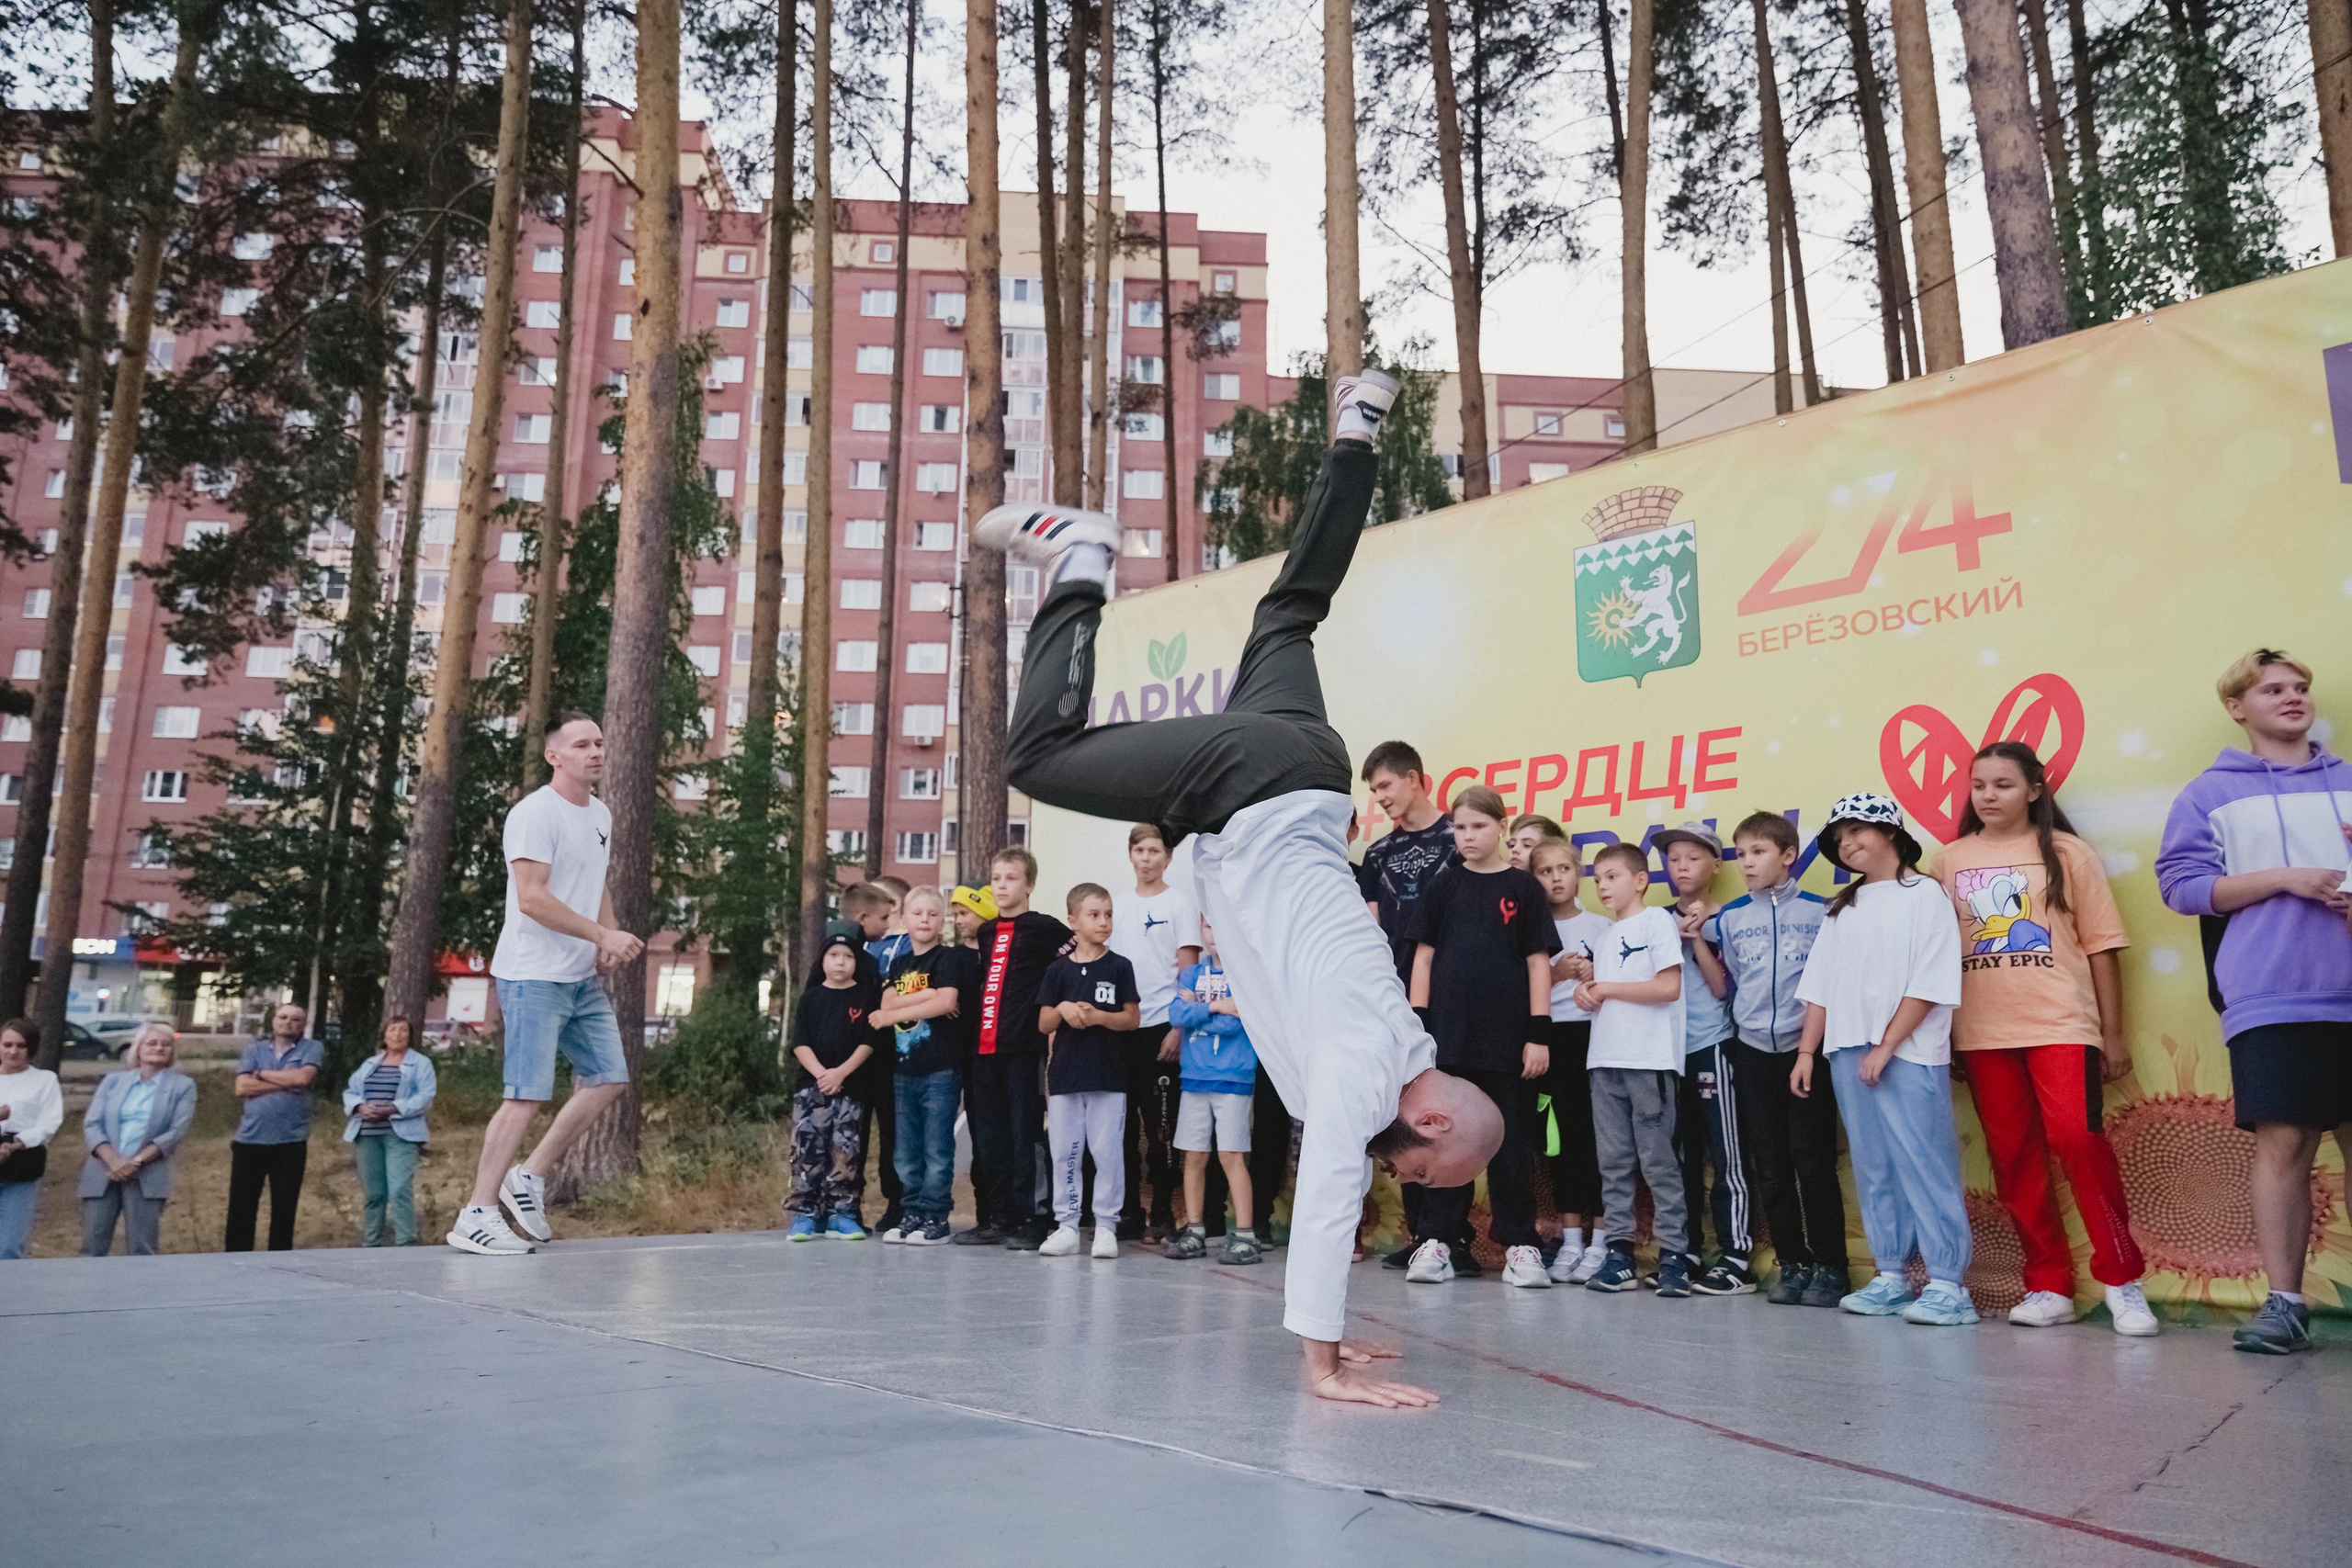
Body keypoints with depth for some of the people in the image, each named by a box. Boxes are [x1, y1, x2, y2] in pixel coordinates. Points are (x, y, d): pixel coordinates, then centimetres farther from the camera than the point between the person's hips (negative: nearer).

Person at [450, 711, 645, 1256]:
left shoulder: (600, 814, 14)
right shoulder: (535, 813, -13)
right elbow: (532, 899, -20)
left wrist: (606, 943, 6)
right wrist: (603, 934, -20)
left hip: (583, 978, 9)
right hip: (534, 977, -9)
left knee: (609, 1078, 6)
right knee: (528, 1096, -9)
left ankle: (529, 1178, 18)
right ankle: (476, 1215, 1)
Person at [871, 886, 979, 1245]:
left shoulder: (948, 958, -2)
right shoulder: (899, 963, 16)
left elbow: (946, 1002, -16)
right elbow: (887, 1003, 2)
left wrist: (896, 1013, -10)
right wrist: (926, 995, -12)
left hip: (940, 1070, -6)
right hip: (904, 1069, 6)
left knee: (937, 1149, -3)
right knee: (907, 1152, 10)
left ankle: (935, 1218, 3)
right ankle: (913, 1213, 19)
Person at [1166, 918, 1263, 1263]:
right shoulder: (1192, 973, 12)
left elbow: (1235, 1023, -14)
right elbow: (1176, 1014, -3)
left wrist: (1195, 1009, -5)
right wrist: (1214, 1006, -13)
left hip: (1232, 1078, -4)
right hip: (1194, 1078, 5)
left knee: (1231, 1155, -6)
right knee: (1194, 1156, 8)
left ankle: (1245, 1235, 0)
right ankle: (1194, 1232, 18)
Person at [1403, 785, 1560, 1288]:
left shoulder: (1523, 888, 2)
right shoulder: (1442, 886, 7)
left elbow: (1538, 962, 1)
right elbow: (1423, 957, 7)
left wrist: (1539, 1034, -4)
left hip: (1507, 1039, -1)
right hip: (1447, 1037, 2)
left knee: (1509, 1144, 5)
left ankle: (1519, 1245, 13)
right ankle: (1438, 1240, 13)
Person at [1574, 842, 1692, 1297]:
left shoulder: (1657, 920, -2)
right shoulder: (1605, 934, 19)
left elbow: (1669, 987, -12)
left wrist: (1606, 988, -8)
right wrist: (1585, 992, -1)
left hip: (1650, 1059, -7)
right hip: (1605, 1058, 7)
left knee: (1659, 1161, -5)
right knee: (1613, 1162, 7)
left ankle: (1674, 1255, 1)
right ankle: (1619, 1253, 11)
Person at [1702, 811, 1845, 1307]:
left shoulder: (1820, 912, 0)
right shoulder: (1728, 918, 8)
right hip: (1752, 1051, 3)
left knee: (1813, 1162, -4)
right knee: (1770, 1167, 7)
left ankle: (1831, 1267, 6)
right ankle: (1793, 1265, 16)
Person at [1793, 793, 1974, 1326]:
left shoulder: (1923, 893, 0)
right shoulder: (1841, 909, 19)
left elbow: (1928, 983, -9)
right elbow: (1820, 988, 18)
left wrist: (1886, 1046, -13)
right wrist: (1806, 1051, 11)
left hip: (1908, 1056, -6)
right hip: (1848, 1052, 6)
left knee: (1923, 1165, -7)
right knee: (1873, 1171, 8)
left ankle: (1947, 1284, -3)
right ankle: (1890, 1277, 15)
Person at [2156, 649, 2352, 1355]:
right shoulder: (2210, 793, 8)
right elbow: (2182, 884, 1)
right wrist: (2284, 878, -10)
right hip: (2271, 999, -2)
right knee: (2283, 1142, -4)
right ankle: (2283, 1302, 3)